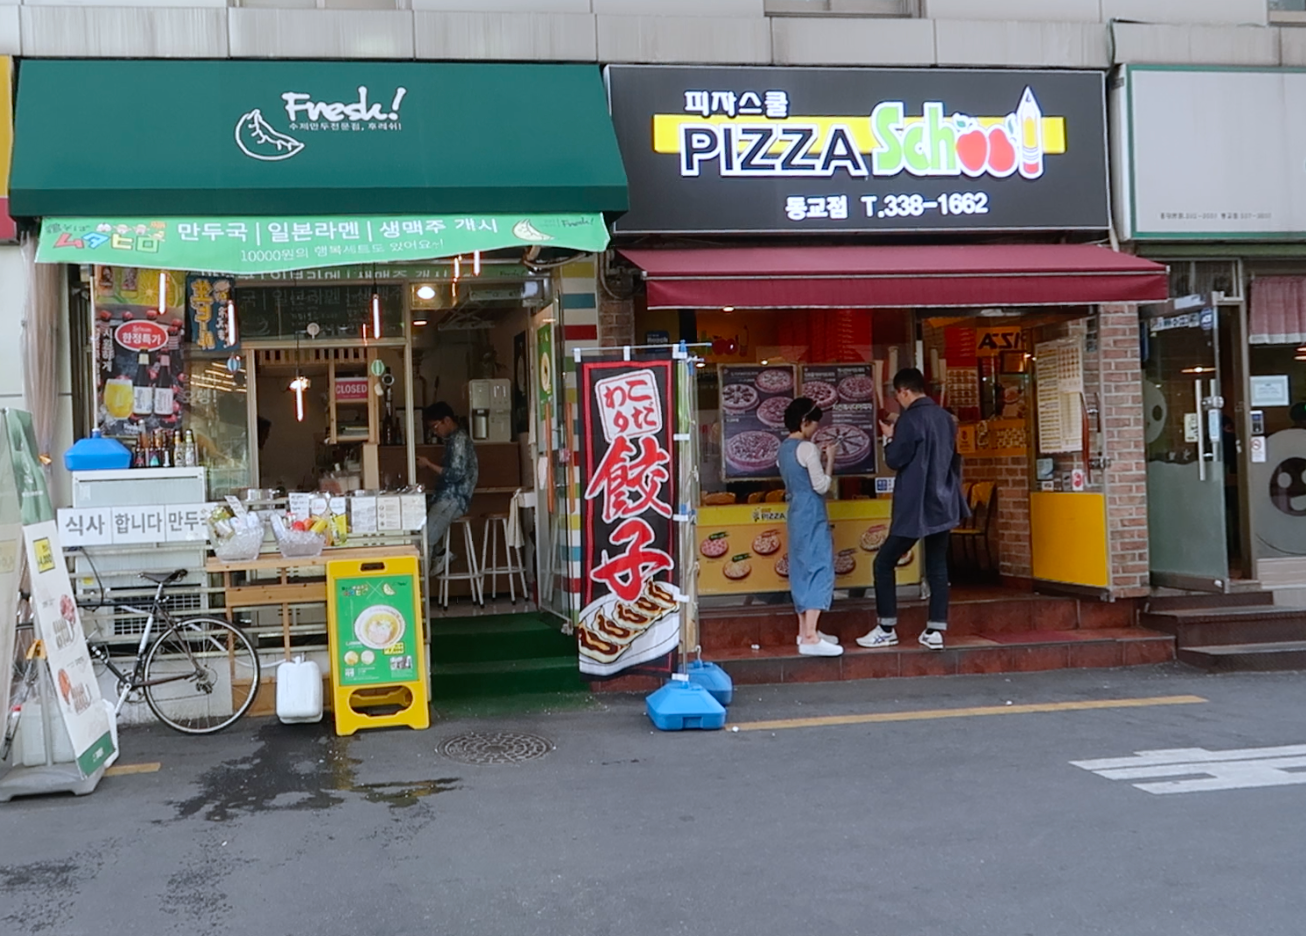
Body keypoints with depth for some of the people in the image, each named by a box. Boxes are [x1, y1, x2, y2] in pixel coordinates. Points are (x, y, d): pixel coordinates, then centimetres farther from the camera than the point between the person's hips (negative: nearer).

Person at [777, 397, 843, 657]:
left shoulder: (784, 448, 12)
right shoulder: (807, 449, -15)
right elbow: (821, 486, -15)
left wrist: (818, 460, 17)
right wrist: (829, 460, -4)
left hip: (796, 514, 10)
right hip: (812, 515, -9)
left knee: (802, 570, 13)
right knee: (819, 569, -11)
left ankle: (805, 630, 19)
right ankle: (811, 638, -18)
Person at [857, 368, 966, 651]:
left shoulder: (910, 419, -14)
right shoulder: (945, 418, 10)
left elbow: (895, 460, -12)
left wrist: (889, 438, 3)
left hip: (916, 508, -8)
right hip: (942, 504, 8)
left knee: (884, 563, 3)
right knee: (937, 567, 8)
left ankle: (886, 629, 5)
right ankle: (935, 632, 6)